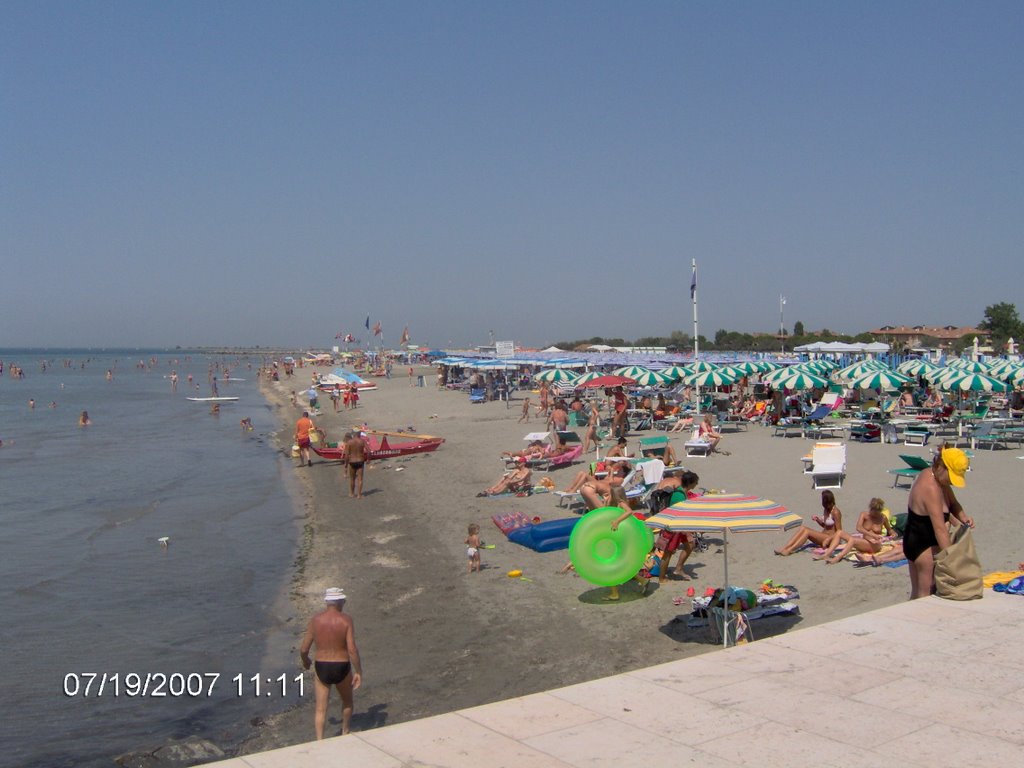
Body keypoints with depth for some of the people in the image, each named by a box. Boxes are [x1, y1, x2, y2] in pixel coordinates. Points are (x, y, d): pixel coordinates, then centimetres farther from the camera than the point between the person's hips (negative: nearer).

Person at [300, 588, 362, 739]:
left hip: (321, 669, 1)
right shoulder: (346, 620, -13)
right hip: (342, 669, -1)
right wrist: (359, 672, -9)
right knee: (347, 700, 27)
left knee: (321, 709, 11)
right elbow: (352, 649, -19)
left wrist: (305, 661, 20)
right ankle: (345, 733, 41)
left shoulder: (315, 620, -5)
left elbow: (304, 649, -2)